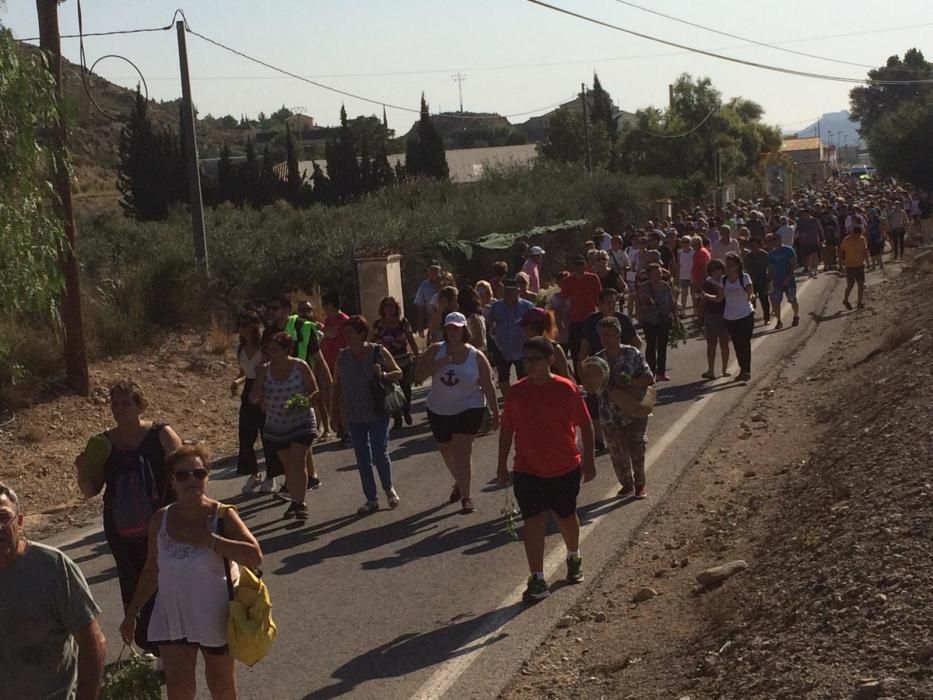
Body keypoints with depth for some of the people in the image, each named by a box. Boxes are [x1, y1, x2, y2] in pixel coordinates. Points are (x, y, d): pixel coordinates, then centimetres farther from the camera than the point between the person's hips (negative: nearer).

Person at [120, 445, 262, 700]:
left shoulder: (222, 516, -15)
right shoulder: (160, 520, -4)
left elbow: (255, 556, -27)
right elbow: (152, 571, 7)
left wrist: (209, 540, -30)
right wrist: (132, 612, 7)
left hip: (216, 616, -2)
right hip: (172, 615, 2)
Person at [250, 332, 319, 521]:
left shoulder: (300, 366, -10)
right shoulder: (265, 370, -3)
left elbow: (315, 391, -4)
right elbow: (254, 397, -2)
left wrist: (304, 401, -23)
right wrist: (256, 397, -24)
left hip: (301, 423, -3)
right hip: (277, 427, 3)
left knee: (298, 461, -14)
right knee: (287, 465, 11)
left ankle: (300, 502, -10)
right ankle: (294, 501, 25)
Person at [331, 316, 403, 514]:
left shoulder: (379, 352, -6)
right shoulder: (342, 356, 3)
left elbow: (398, 373, 1)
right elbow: (337, 385, 10)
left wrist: (383, 375, -19)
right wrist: (334, 409, 5)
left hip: (377, 414, -3)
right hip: (353, 417, 3)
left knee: (380, 454, -2)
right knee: (362, 459, 6)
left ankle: (389, 489, 24)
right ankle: (371, 499, 15)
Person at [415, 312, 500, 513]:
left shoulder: (476, 357, -8)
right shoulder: (435, 351, -5)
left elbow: (488, 387, -3)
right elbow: (418, 376, -8)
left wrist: (495, 414, -1)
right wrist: (437, 365, -24)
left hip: (468, 409, -4)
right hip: (439, 411, 4)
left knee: (462, 450, -16)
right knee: (446, 450, 17)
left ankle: (466, 496, -11)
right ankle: (460, 483, 44)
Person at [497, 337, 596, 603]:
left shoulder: (566, 389, -11)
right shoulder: (516, 392, -3)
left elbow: (584, 424, -4)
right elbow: (507, 429, 5)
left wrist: (589, 459, -5)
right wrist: (502, 464, 5)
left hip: (565, 468, -1)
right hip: (527, 471, 1)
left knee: (566, 517, 18)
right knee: (532, 522, -6)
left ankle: (574, 558, 45)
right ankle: (537, 580, -3)